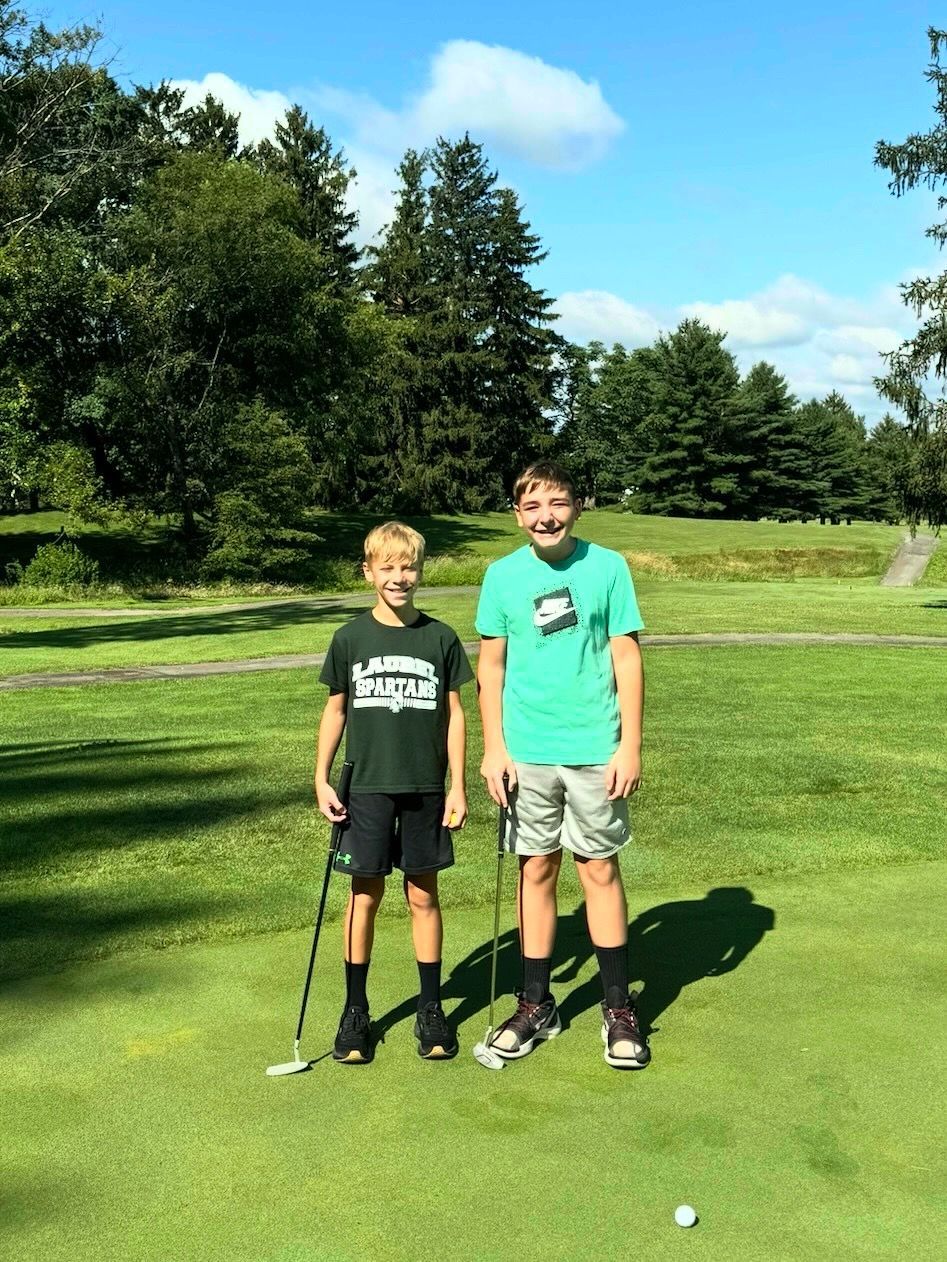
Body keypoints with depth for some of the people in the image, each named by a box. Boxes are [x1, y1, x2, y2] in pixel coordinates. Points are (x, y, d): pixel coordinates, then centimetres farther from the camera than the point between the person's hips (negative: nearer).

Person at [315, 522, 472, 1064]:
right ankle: (356, 1012, 21)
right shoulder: (351, 639, 0)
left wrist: (458, 787, 0)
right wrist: (322, 779, 2)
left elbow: (454, 713, 3)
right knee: (365, 897, 7)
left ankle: (432, 1009, 22)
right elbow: (336, 709, 7)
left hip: (426, 789, 0)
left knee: (423, 896, 9)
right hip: (367, 788, 0)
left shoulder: (441, 638, -1)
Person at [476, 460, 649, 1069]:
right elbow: (491, 665, 6)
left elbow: (627, 658, -2)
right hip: (526, 751, 2)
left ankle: (619, 1009, 20)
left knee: (600, 869, 5)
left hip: (595, 749, -1)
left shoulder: (607, 566, -3)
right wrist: (493, 747, 1)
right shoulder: (503, 575, 1)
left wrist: (631, 745, -6)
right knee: (536, 869, 10)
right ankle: (536, 1005, 24)